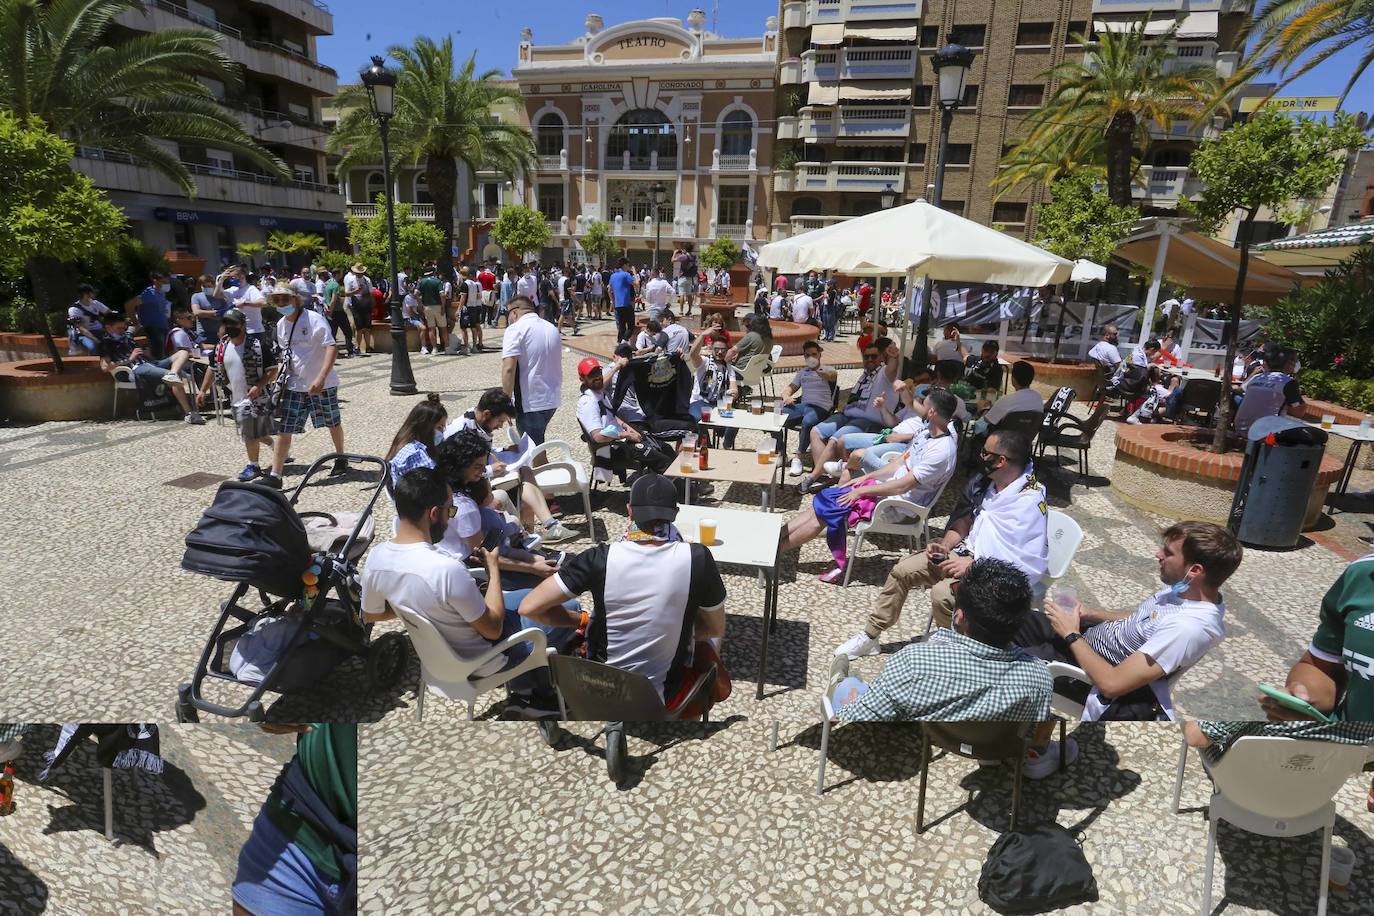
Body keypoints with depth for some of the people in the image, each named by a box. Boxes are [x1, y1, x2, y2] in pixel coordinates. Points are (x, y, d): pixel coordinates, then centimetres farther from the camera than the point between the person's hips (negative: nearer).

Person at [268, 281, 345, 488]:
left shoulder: (314, 319, -14)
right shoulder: (281, 325, 8)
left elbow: (332, 347, -23)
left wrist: (321, 377, -32)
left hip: (321, 384, -5)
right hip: (294, 386, 5)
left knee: (333, 423, 12)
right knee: (283, 429, -2)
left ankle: (341, 460, 35)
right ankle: (275, 475, 1)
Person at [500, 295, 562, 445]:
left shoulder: (516, 329, -10)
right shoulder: (552, 328, 14)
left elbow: (509, 369, -20)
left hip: (530, 402, -7)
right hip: (553, 399, 7)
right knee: (537, 441, 23)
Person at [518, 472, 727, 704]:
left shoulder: (601, 558, -19)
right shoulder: (697, 559, -19)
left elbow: (528, 607, -15)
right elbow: (717, 629, -5)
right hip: (662, 697, -1)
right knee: (709, 640, 29)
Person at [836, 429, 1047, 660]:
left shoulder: (1031, 502, -22)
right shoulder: (983, 482, 2)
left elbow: (1031, 564, -26)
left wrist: (973, 566, -26)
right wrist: (945, 545, -3)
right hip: (968, 554, 8)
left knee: (942, 593, -32)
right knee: (902, 570, -1)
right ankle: (870, 636, 13)